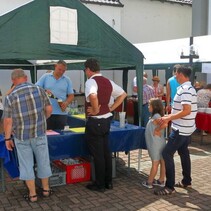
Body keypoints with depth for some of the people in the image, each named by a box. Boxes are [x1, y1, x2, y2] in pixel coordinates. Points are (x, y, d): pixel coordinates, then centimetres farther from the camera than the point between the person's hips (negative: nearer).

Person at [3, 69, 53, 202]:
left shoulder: (10, 97, -13)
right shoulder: (39, 90, -10)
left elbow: (8, 121, -10)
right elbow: (49, 109, -4)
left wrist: (8, 138, 2)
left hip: (21, 136, -1)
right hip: (39, 133, 1)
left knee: (26, 164, 12)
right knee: (43, 161, 17)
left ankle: (32, 194, 17)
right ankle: (46, 189, 29)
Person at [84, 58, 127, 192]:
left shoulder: (91, 82, -15)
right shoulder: (108, 81, 9)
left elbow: (93, 96, -37)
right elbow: (123, 94, 17)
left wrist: (95, 110, -21)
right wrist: (111, 108, 10)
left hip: (95, 122, -8)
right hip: (106, 119, 8)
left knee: (97, 154, 2)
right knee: (106, 152, 15)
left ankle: (100, 185, 13)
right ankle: (108, 182, 25)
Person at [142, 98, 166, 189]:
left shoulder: (156, 116, -18)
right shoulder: (155, 116, 11)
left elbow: (164, 124, -32)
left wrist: (157, 130, -19)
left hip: (155, 144, -9)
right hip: (159, 143, 9)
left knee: (155, 163, 0)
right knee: (162, 162, 13)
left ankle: (149, 182, 10)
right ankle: (161, 181, 23)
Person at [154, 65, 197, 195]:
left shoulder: (185, 90, -21)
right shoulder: (188, 88, 11)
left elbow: (186, 111, -29)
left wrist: (168, 118, -24)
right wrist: (169, 116, 15)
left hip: (181, 129, -10)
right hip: (186, 128, 10)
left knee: (167, 154, -8)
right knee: (183, 153, 19)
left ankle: (170, 187, -4)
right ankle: (186, 181, 31)